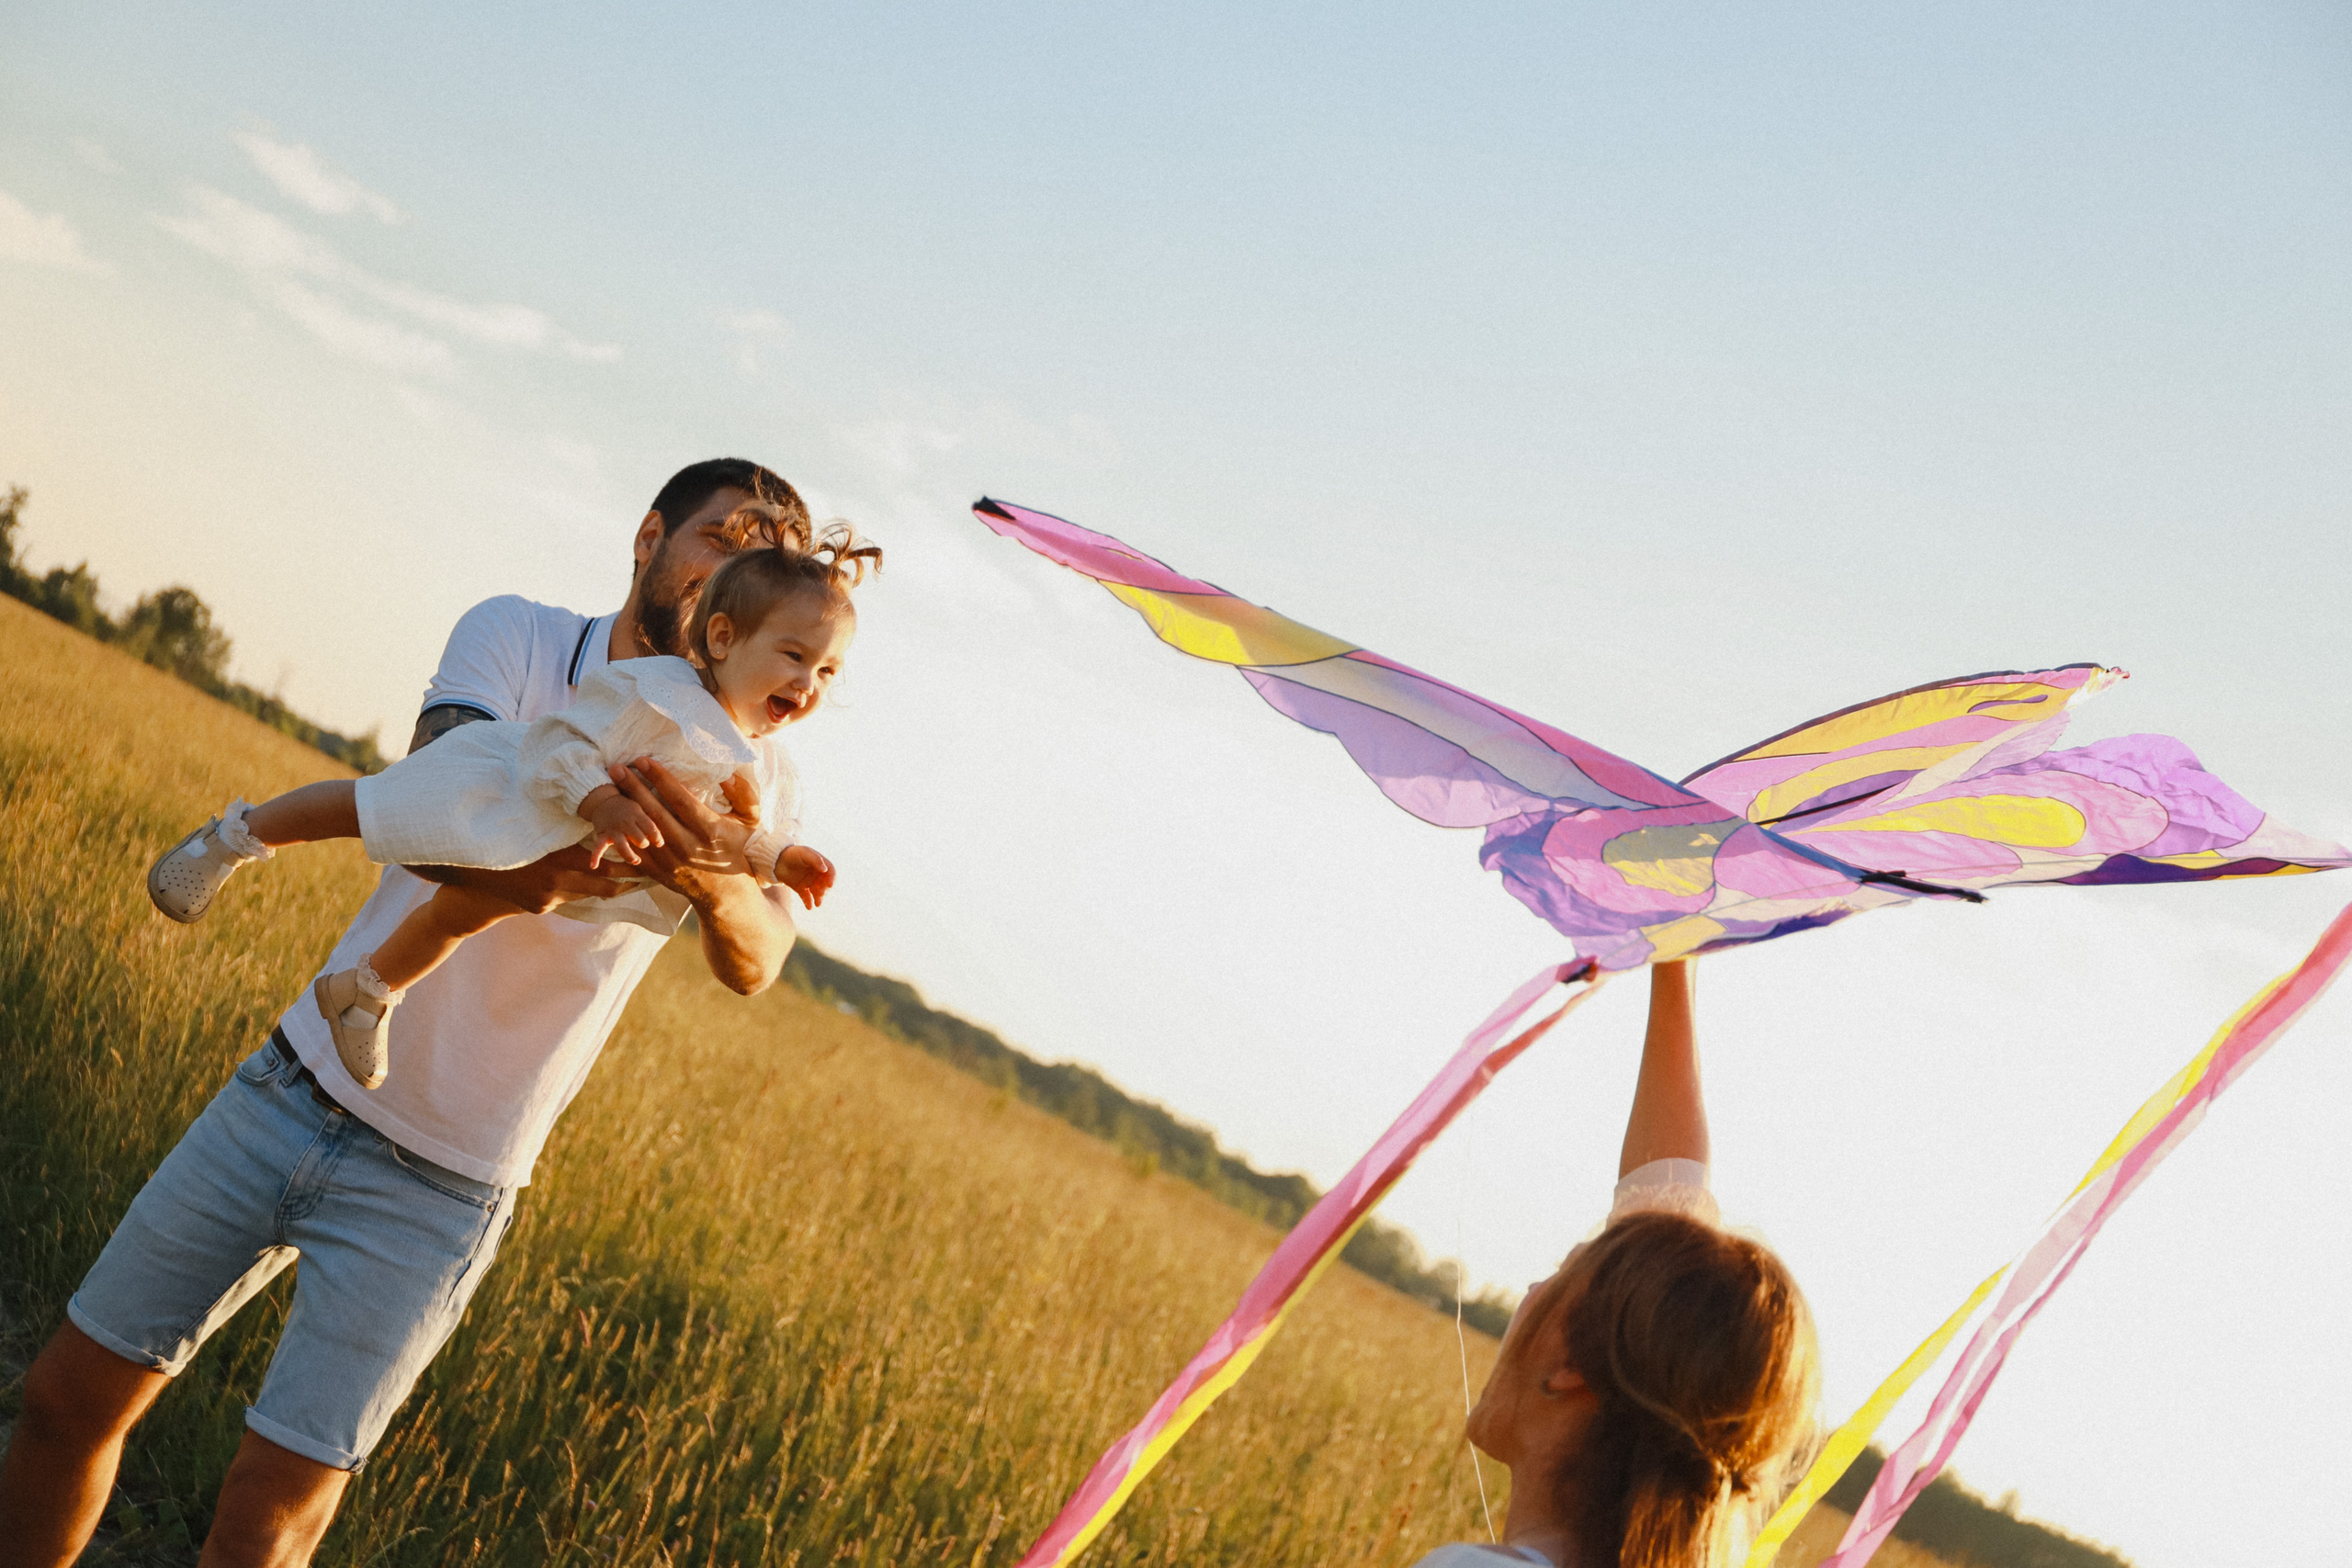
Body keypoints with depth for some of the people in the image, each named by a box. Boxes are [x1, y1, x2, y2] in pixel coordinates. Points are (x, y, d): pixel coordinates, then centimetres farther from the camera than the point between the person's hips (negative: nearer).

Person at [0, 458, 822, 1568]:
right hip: (300, 1090, 2)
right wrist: (505, 871, -48)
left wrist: (716, 884, -49)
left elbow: (754, 963, -24)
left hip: (439, 1186, -1)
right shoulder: (517, 636, -5)